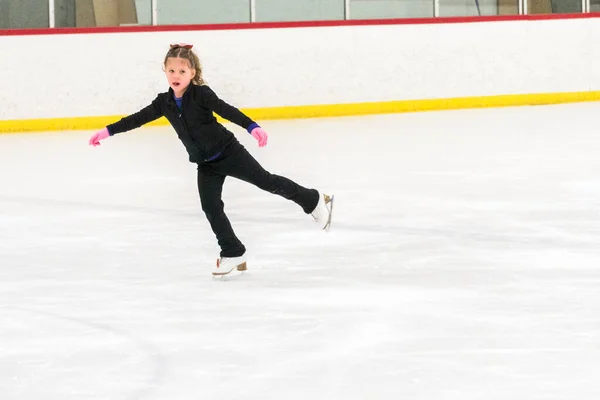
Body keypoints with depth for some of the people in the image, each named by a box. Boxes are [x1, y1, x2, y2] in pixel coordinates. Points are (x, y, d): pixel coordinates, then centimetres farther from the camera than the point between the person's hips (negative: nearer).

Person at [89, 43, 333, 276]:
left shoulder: (201, 94, -17)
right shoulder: (165, 102, 0)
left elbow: (227, 111, -27)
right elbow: (139, 119, 8)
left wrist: (252, 127, -40)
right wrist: (108, 131, 9)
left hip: (229, 152, -5)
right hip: (206, 164, 5)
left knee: (266, 181, 0)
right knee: (210, 206, -5)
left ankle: (315, 201, 19)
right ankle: (233, 254, 4)